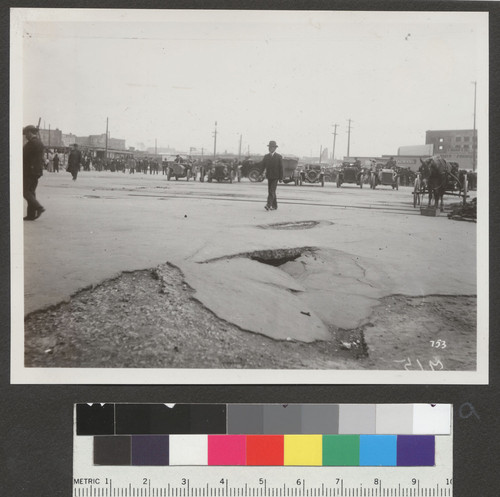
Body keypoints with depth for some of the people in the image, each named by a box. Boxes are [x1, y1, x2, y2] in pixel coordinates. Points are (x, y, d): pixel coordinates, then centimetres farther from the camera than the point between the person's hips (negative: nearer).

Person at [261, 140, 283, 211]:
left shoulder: (279, 157, -3)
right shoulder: (266, 156, 8)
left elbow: (281, 168, -3)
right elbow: (263, 165, 7)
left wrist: (281, 178, -6)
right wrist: (262, 172, -10)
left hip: (275, 177, -5)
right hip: (269, 176, 5)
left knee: (272, 191, -14)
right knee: (270, 191, 8)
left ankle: (268, 205, -22)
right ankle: (274, 206, 17)